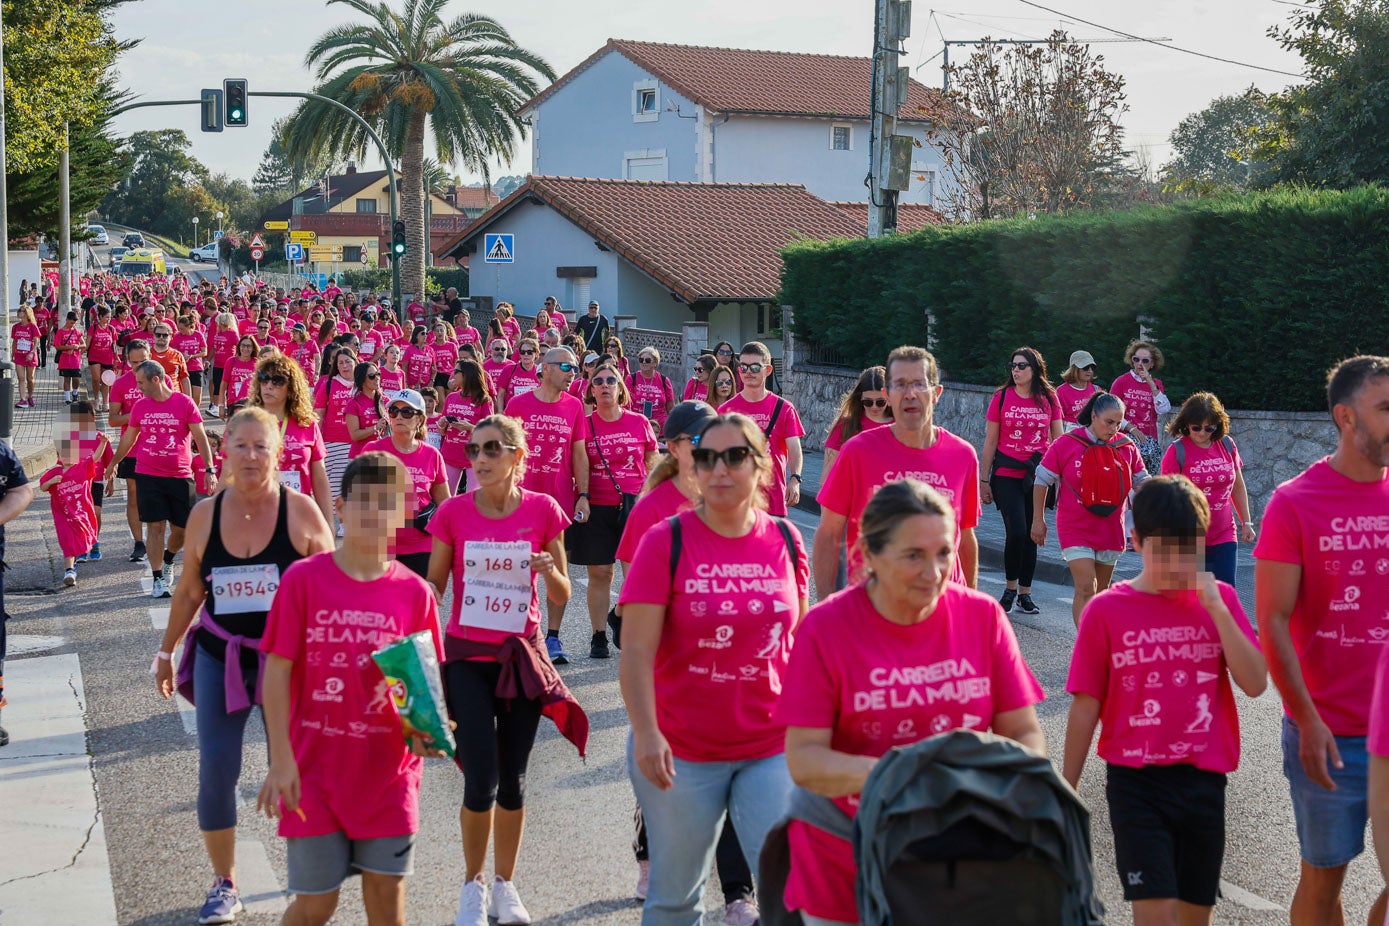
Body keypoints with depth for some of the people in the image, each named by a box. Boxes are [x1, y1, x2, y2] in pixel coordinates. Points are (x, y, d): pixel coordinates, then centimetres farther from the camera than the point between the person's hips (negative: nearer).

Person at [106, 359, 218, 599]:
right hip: (147, 476, 1)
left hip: (180, 476, -1)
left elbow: (200, 437, -3)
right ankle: (158, 580, 2)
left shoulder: (185, 403, -5)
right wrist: (113, 463, 28)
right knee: (155, 526, -3)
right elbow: (129, 438, 19)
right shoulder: (140, 406, 5)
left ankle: (167, 561, 33)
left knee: (182, 528, 3)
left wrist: (209, 469, -9)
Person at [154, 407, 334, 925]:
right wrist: (166, 652, 15)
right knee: (216, 769, -2)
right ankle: (224, 885, 14)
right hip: (219, 656, 2)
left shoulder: (301, 511, -8)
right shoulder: (205, 515, 0)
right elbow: (189, 593, 11)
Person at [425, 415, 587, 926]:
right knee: (481, 783, -7)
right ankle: (473, 884, 16)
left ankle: (505, 884, 28)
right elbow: (433, 587, 3)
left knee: (512, 781, 9)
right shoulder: (454, 512, -4)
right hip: (467, 656, -1)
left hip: (522, 655, 1)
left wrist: (549, 570, -18)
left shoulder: (543, 510, -3)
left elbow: (561, 595, 3)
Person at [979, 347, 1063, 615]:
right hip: (1007, 475, -2)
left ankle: (1025, 594, 18)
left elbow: (1057, 440, 9)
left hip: (1038, 475, 2)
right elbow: (991, 441, 3)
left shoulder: (1049, 398, 4)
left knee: (1031, 535, 7)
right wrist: (984, 480, 2)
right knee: (1016, 532, -13)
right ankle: (1010, 587, 8)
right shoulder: (1002, 397, 0)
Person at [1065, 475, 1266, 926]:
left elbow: (1255, 683, -7)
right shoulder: (1106, 610, -5)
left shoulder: (1219, 599, 3)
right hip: (1137, 782, -3)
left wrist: (1217, 608, -15)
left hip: (1204, 782, 3)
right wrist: (1067, 790, 3)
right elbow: (1085, 708, 0)